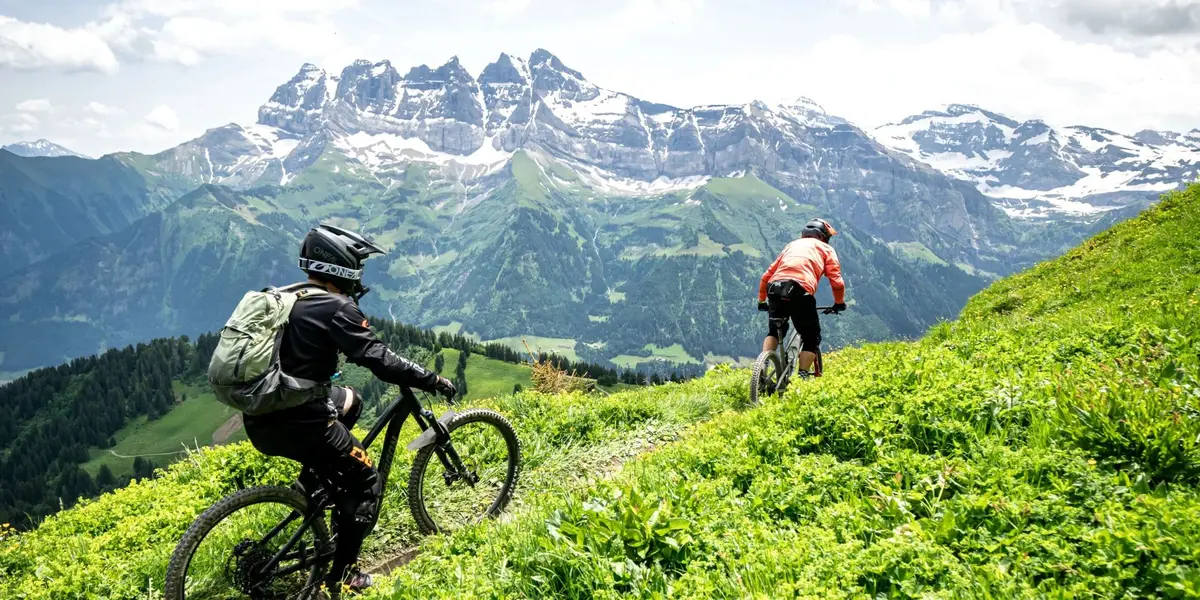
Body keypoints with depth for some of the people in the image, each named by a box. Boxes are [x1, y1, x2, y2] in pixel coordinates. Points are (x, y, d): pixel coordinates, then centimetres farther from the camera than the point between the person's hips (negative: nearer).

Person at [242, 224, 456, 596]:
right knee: (367, 484, 8)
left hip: (261, 418, 8)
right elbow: (378, 359, -17)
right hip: (296, 423, -8)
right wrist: (431, 380, -8)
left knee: (349, 401, 30)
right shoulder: (336, 306, -12)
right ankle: (341, 577, 12)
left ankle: (311, 483, 24)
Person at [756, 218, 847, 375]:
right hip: (801, 291, -4)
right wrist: (839, 303, 27)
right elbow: (836, 281, 10)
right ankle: (802, 377, 1)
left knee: (774, 331, 26)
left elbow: (767, 275, 29)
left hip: (775, 288, 4)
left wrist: (761, 300, 38)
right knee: (811, 338, 13)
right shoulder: (826, 249, 23)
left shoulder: (792, 245, 34)